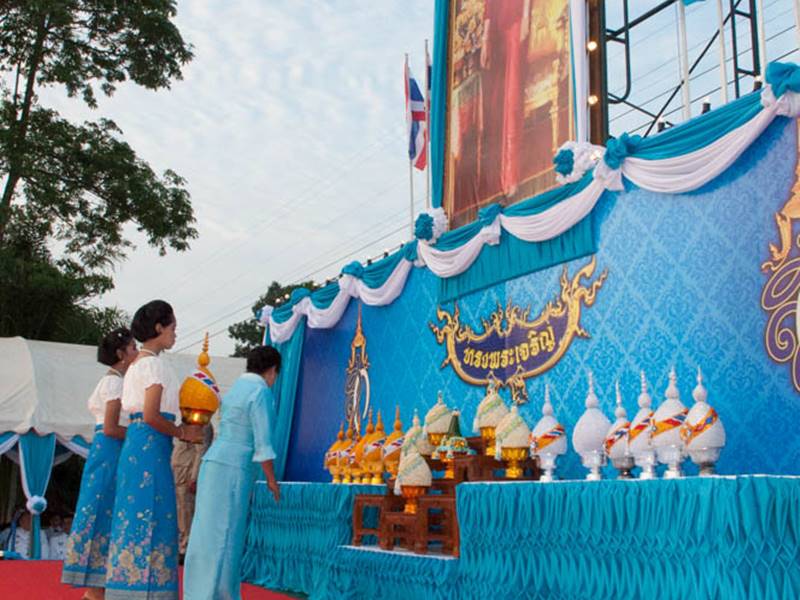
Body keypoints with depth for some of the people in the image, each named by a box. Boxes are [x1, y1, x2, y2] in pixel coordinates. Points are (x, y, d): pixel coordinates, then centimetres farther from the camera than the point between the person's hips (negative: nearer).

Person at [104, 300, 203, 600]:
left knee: (136, 515, 11)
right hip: (151, 445, -9)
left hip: (136, 443, 10)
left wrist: (179, 430, 13)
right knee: (150, 516, -6)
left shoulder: (138, 363, 18)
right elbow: (151, 416, -18)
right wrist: (183, 433, -5)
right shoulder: (154, 363, -11)